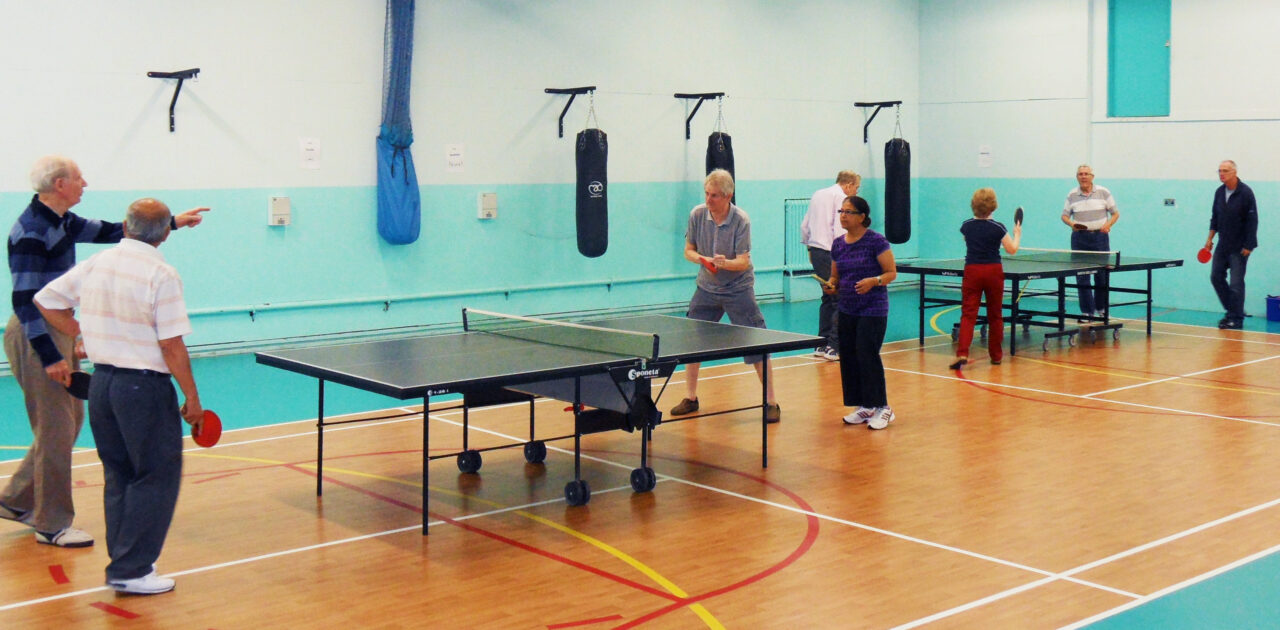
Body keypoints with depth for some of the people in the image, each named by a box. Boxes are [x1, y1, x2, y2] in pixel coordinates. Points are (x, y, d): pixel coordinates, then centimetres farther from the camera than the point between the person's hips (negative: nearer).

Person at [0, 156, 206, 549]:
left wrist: (172, 221, 18)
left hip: (58, 330, 10)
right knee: (56, 431, -2)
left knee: (70, 420, 16)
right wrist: (50, 357, -24)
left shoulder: (60, 221, 8)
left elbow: (108, 232, 18)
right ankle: (52, 525, 10)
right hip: (36, 338, -10)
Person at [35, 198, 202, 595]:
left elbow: (46, 302, 13)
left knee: (118, 476, 17)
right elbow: (171, 345, -16)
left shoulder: (95, 264, 4)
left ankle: (123, 562, 23)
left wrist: (83, 335, 16)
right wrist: (192, 399, -9)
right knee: (157, 477, 3)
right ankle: (131, 570, 2)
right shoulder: (161, 275, -15)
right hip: (144, 387, -7)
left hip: (101, 381, 7)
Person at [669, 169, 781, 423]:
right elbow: (689, 251, 2)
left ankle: (770, 403, 3)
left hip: (738, 289, -4)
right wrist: (703, 260, -19)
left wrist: (725, 263, -41)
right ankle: (690, 398, 21)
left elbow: (744, 262, -21)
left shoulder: (741, 220, -18)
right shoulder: (697, 215, -8)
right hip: (707, 288, 4)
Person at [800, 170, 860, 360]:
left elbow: (804, 226, 21)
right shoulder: (841, 198, -7)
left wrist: (810, 248, 26)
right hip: (830, 253, -9)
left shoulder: (817, 195, 19)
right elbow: (839, 229, -17)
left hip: (816, 251, 9)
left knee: (828, 298, 16)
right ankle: (834, 347, -9)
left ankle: (822, 344, 16)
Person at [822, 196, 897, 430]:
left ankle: (882, 408, 2)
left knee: (867, 356, -10)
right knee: (848, 358, 5)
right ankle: (864, 407, 17)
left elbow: (891, 272, -8)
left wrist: (874, 281, -26)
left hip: (872, 311, -6)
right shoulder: (838, 244, 9)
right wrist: (831, 286, -4)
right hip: (847, 311, 6)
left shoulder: (876, 241, -9)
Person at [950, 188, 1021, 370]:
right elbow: (1012, 249, -2)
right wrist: (1017, 234, 15)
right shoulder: (998, 227, -7)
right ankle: (996, 355, 20)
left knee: (968, 314, -4)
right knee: (995, 315, 12)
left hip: (972, 271, 1)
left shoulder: (966, 225, 2)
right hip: (993, 271, -1)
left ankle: (962, 354, -21)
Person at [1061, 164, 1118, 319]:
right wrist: (1071, 223, -13)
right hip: (1079, 238, 1)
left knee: (1102, 274, 3)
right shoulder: (1072, 195, 4)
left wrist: (1108, 224, -13)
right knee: (1082, 276, -2)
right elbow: (1064, 215, 8)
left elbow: (1115, 213, 6)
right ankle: (1087, 311, 4)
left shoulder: (1103, 193, 2)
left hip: (1100, 236, -1)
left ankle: (1100, 309, 19)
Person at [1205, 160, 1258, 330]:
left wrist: (1248, 245, -16)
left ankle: (1236, 319, 3)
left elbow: (1252, 220, -14)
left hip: (1239, 247, -7)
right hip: (1223, 245, 7)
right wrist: (1210, 238, 10)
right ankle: (1232, 311, 23)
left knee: (1236, 283, -5)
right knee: (1216, 277, 8)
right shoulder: (1219, 192, 5)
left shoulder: (1245, 193, -14)